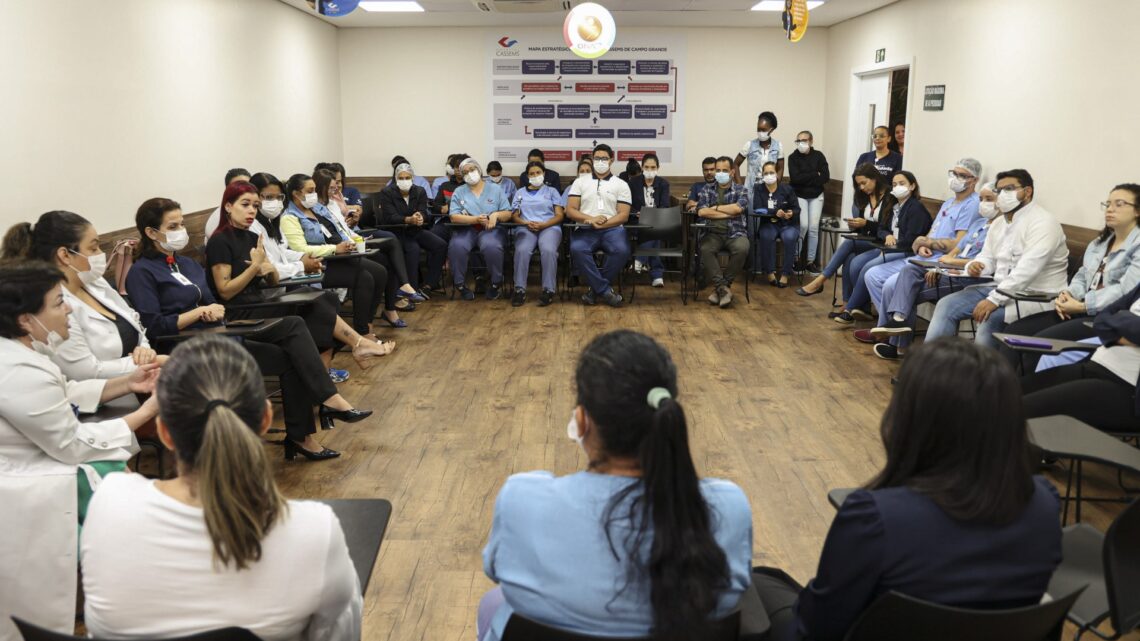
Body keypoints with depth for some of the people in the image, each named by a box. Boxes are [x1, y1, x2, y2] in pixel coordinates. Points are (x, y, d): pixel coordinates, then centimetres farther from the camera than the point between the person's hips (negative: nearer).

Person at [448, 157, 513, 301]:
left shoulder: (495, 189, 12)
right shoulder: (459, 192, 12)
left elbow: (508, 213, 7)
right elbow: (454, 217, -2)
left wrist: (496, 215, -16)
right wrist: (476, 219, -17)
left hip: (490, 229, -1)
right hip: (466, 229, 1)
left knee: (492, 246, -36)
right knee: (457, 246, -33)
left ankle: (496, 284, -12)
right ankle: (460, 285, -13)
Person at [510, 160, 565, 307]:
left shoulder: (552, 191, 20)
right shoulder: (520, 193, 25)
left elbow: (559, 216, 9)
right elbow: (514, 216, 15)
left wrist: (543, 225, -10)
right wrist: (526, 223, -8)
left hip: (549, 227, -1)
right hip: (526, 228, 1)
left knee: (548, 250, -36)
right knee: (522, 250, -34)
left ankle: (548, 290, -33)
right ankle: (520, 290, -33)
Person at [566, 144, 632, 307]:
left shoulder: (621, 184, 12)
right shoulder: (580, 182, 14)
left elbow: (623, 215, 2)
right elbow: (570, 210, 6)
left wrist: (603, 224, -14)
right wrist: (590, 219, -12)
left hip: (612, 229, 0)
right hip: (585, 229, 0)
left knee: (621, 250, -34)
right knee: (577, 249, -34)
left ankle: (596, 288, -14)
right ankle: (605, 290, -24)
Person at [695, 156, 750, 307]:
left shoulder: (740, 190, 9)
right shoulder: (707, 190, 12)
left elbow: (738, 208, -12)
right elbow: (701, 211, -6)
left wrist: (715, 207, -2)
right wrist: (728, 213, -5)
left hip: (735, 233, -1)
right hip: (713, 233, 1)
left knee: (741, 249, -33)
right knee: (705, 249, -33)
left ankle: (719, 288, -18)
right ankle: (723, 288, -23)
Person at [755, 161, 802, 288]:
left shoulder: (787, 189, 2)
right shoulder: (759, 189, 4)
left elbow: (797, 209, 1)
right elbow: (757, 209, -11)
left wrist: (791, 213, -25)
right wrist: (775, 212, -25)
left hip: (788, 224, 0)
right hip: (768, 224, 0)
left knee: (789, 238, -33)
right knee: (767, 236, -34)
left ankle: (785, 274, -23)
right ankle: (770, 272, -21)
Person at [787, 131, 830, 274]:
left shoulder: (818, 156, 1)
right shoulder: (793, 157, -4)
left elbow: (826, 176, -8)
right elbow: (795, 178, -18)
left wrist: (804, 179, -15)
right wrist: (814, 175, -13)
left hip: (816, 196, 2)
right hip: (799, 195, -2)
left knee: (814, 228, -2)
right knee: (803, 225, -16)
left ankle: (811, 261, 5)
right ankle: (795, 257, 0)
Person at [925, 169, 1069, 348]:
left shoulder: (1042, 223, -15)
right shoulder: (999, 222, 13)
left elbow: (1026, 270, -26)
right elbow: (988, 258, 17)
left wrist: (994, 300, -32)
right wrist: (976, 266, -9)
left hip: (1035, 295, -8)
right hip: (999, 287, 8)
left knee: (989, 317, -34)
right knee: (946, 305, -7)